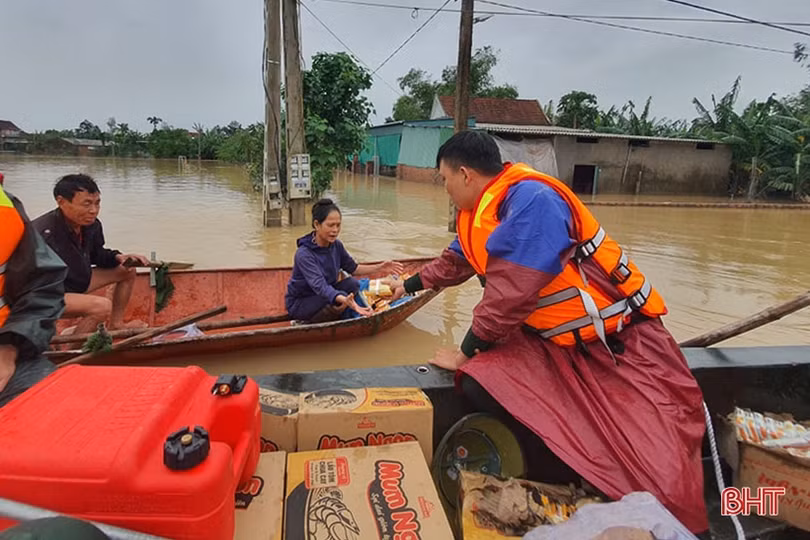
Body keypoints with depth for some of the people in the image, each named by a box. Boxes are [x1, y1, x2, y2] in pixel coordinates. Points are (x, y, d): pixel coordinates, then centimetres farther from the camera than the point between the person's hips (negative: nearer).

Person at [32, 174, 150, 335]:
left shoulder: (91, 225, -6)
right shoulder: (43, 235, -31)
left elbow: (96, 254, 13)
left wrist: (117, 257, -6)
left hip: (77, 283, 9)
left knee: (127, 270, 9)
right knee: (102, 306, -32)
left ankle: (115, 325, 18)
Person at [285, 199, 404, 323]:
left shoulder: (336, 245, -6)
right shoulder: (304, 254, -28)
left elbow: (352, 268, 8)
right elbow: (319, 286, -40)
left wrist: (378, 268, -7)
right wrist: (344, 300, -58)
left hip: (325, 295, 7)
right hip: (299, 304, -7)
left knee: (352, 284, -15)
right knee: (339, 301, -31)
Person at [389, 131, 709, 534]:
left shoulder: (531, 201, -23)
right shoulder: (480, 210, 7)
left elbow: (507, 297, -24)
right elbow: (453, 262, 27)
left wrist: (465, 353, -9)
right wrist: (409, 285, 43)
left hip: (624, 343, -7)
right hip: (556, 342, 8)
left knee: (660, 480, -19)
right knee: (480, 385, -16)